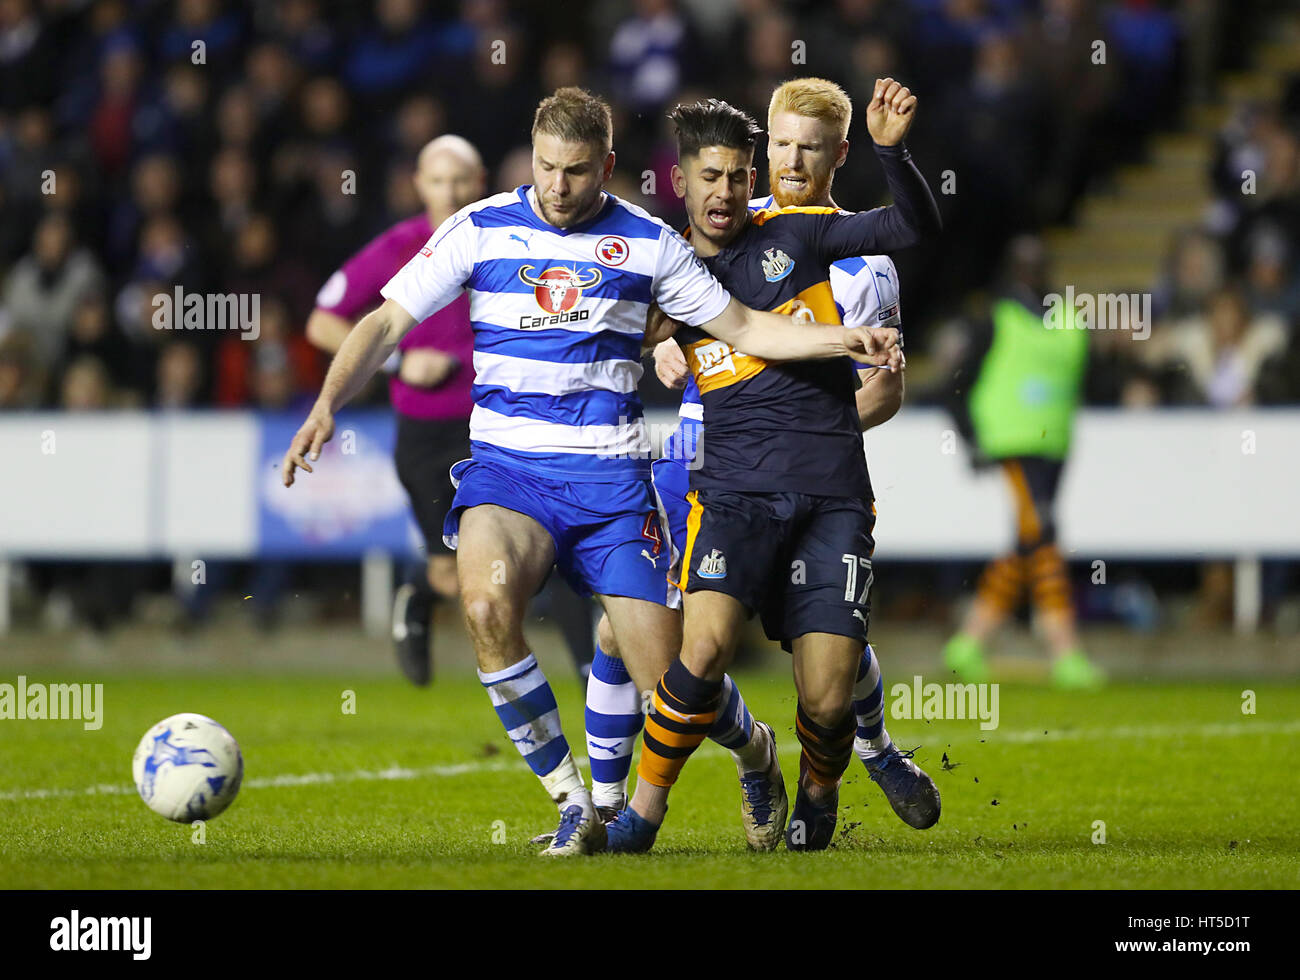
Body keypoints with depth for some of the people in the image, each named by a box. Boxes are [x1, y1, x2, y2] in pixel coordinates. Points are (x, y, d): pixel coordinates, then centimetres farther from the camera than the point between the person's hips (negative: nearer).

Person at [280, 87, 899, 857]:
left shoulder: (646, 242, 4)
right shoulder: (480, 230, 3)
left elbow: (743, 327, 11)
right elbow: (388, 322, 3)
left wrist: (838, 339, -3)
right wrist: (328, 403, -12)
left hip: (610, 475, 0)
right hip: (507, 465, 0)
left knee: (669, 683, -5)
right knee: (487, 606, -32)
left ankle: (755, 748, 32)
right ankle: (574, 805, -19)